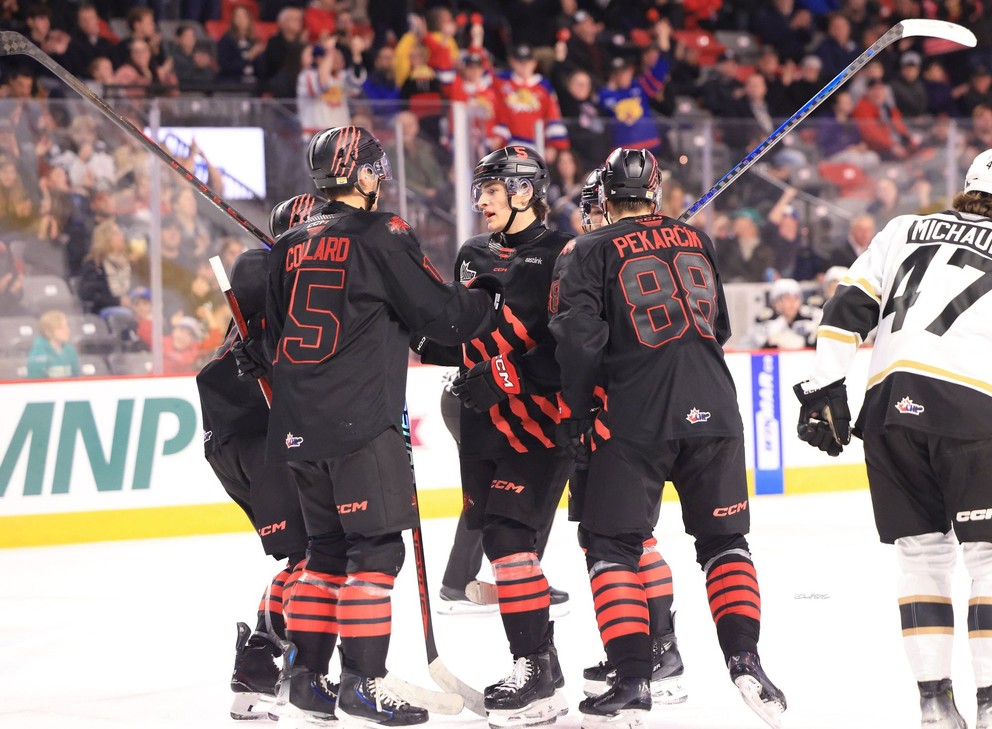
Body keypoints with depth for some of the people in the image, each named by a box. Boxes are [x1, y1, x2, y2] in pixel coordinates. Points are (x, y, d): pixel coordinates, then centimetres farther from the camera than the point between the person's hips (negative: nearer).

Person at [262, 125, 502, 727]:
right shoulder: (381, 234, -8)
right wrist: (487, 294, 12)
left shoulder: (291, 246, 14)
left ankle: (305, 677, 16)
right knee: (377, 546, -5)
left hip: (300, 425, 8)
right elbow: (441, 312, -8)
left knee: (329, 544, 16)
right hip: (360, 423, -8)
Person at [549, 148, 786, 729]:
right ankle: (745, 660, 0)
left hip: (637, 419, -4)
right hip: (713, 411, 4)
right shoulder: (697, 242, 14)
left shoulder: (589, 254, 0)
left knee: (610, 543, 6)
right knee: (724, 540, 15)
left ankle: (634, 681, -4)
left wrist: (575, 412, 1)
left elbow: (580, 338, -9)